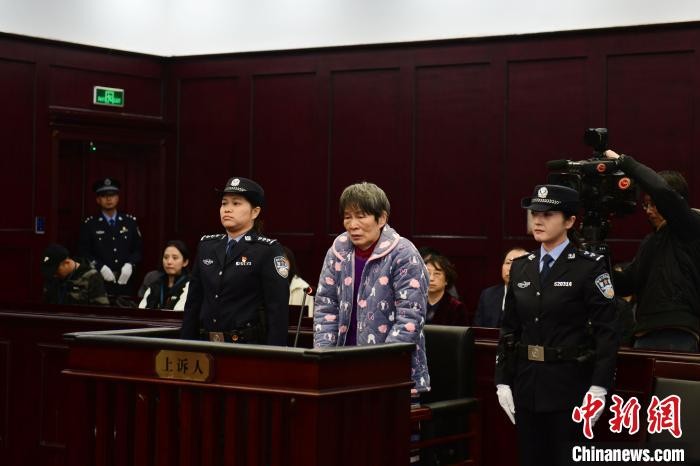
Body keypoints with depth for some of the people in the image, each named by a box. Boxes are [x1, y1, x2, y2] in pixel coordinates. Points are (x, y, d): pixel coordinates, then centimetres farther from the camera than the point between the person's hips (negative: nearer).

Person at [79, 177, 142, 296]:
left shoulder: (130, 222, 10)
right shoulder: (89, 224, 3)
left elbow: (138, 249, 9)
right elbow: (84, 252, 0)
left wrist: (130, 264, -9)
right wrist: (100, 267, -14)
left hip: (125, 281, 2)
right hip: (100, 282, -2)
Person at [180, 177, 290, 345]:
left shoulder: (269, 251, -6)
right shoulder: (207, 245, 12)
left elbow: (278, 310, -11)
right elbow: (193, 302, 14)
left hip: (250, 345, -5)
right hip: (207, 344, 5)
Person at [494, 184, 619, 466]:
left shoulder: (589, 267, -7)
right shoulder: (520, 267, 9)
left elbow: (607, 331, -11)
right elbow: (509, 328, 12)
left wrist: (599, 388, -17)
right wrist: (502, 381, 6)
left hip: (569, 384, -5)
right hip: (526, 383, 5)